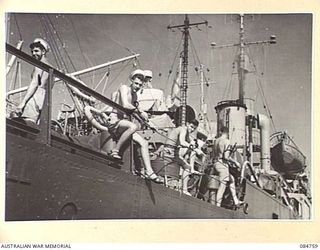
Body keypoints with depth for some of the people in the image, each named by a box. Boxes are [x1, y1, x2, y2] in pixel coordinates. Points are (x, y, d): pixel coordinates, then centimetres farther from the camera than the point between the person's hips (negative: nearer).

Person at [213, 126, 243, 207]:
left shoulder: (216, 141, 9)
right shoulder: (226, 141, -13)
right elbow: (226, 157, -20)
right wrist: (235, 162, -8)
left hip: (215, 163, 9)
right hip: (222, 164, -9)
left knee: (231, 179, 20)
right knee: (222, 185, -4)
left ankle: (236, 201, 21)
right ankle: (218, 205, -4)